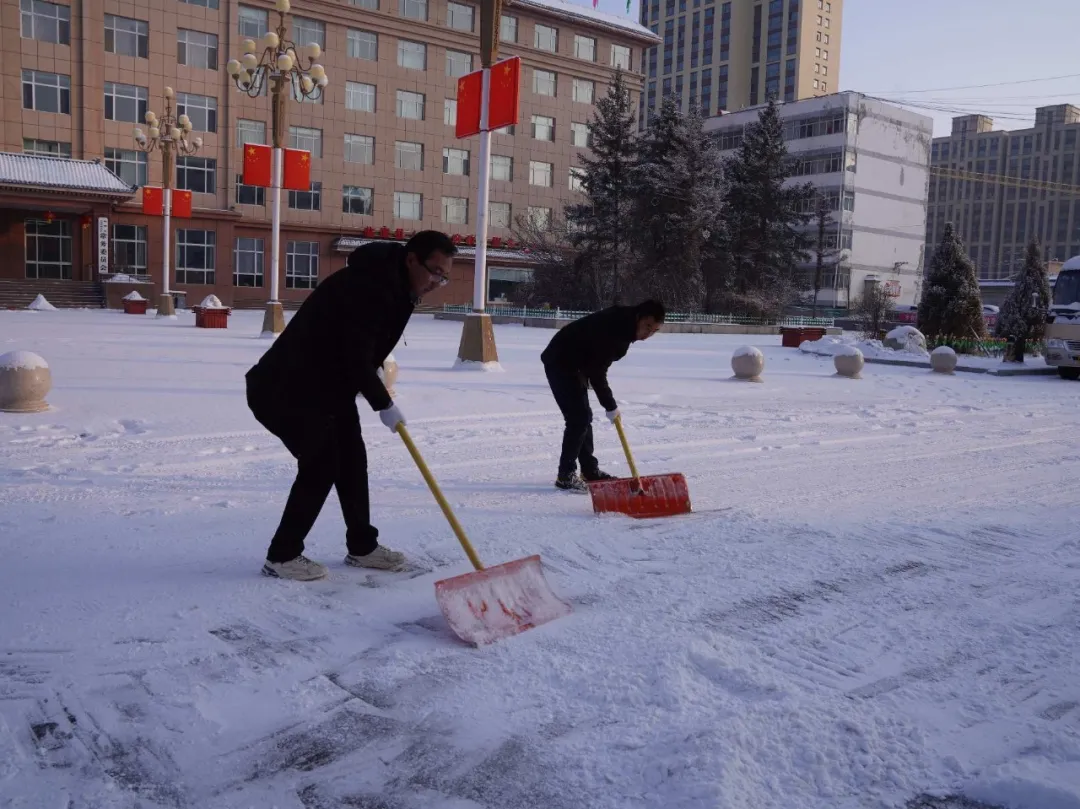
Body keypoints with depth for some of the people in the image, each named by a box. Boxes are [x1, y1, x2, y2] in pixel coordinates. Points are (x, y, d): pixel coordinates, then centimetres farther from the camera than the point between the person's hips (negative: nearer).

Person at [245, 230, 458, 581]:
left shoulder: (395, 286, 6)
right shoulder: (366, 285, -26)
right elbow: (356, 356, -26)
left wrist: (377, 369, 1)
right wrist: (384, 404, -17)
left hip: (330, 385, 10)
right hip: (286, 388, -10)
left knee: (352, 459, 10)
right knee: (322, 463, -10)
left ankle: (362, 546, 23)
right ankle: (282, 555, 3)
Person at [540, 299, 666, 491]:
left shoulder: (623, 326, -1)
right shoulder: (610, 327, -30)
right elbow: (596, 372, -28)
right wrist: (610, 406, -21)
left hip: (576, 364, 10)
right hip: (560, 363, -10)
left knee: (584, 417, 14)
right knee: (578, 419, -12)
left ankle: (590, 470, 24)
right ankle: (565, 476, -4)